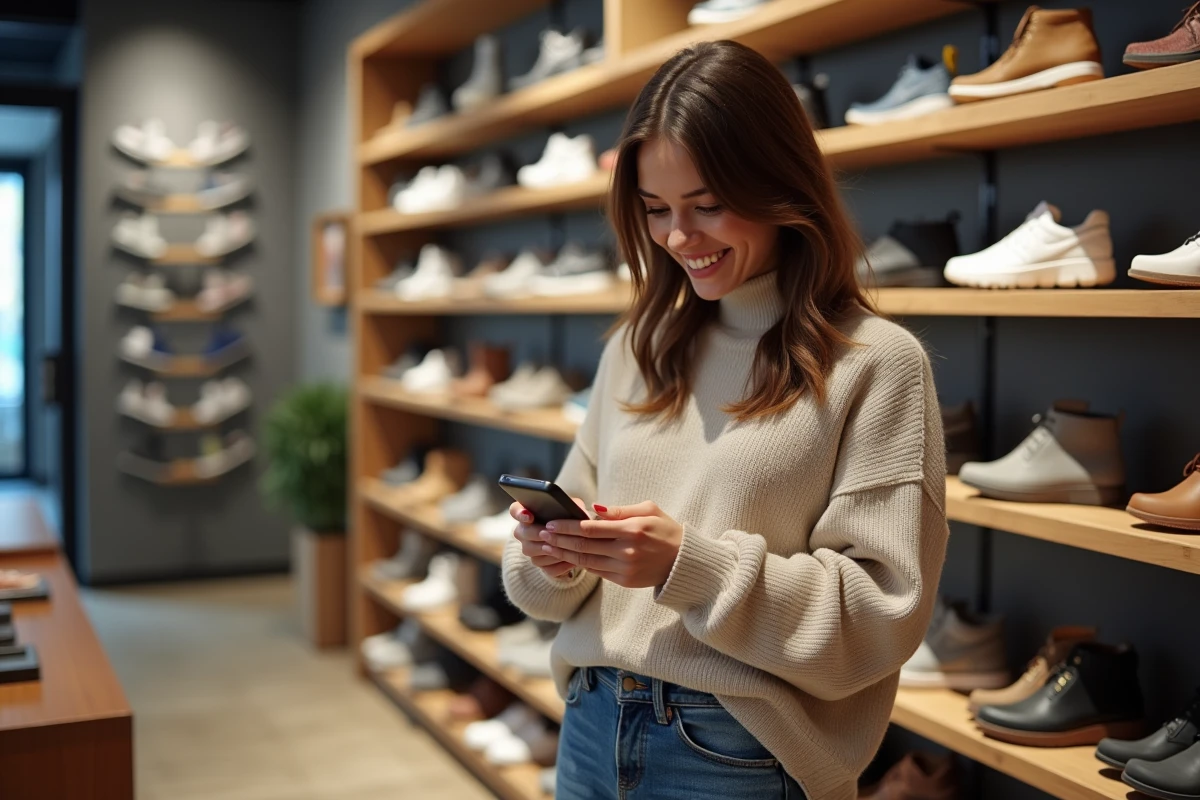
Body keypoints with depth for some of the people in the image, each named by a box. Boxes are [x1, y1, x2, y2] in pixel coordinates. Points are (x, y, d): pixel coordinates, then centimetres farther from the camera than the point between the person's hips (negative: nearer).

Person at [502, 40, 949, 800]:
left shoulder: (876, 364, -10)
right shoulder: (636, 348, 5)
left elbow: (882, 613, -14)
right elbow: (561, 587, 9)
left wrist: (692, 564, -22)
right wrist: (553, 558, -12)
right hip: (593, 727, 5)